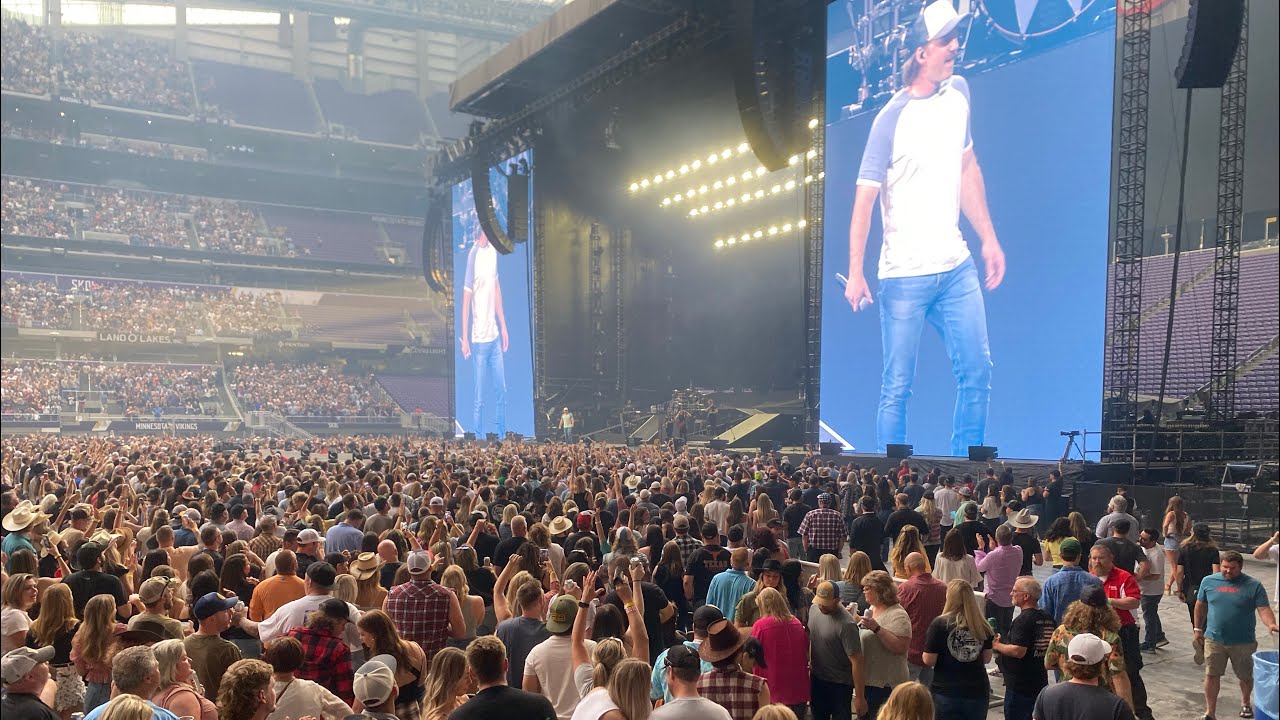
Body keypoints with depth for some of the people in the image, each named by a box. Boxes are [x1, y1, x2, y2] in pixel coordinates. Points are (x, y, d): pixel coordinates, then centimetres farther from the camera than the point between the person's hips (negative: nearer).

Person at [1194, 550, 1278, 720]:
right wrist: (1198, 629, 9)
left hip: (1243, 642, -1)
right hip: (1214, 640, 1)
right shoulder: (1208, 581, 0)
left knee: (1246, 676, 16)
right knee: (1211, 675, 1)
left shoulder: (1253, 586, -7)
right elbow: (1200, 606, 10)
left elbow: (1264, 609, -13)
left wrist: (1271, 624, -33)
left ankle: (1245, 703, 43)